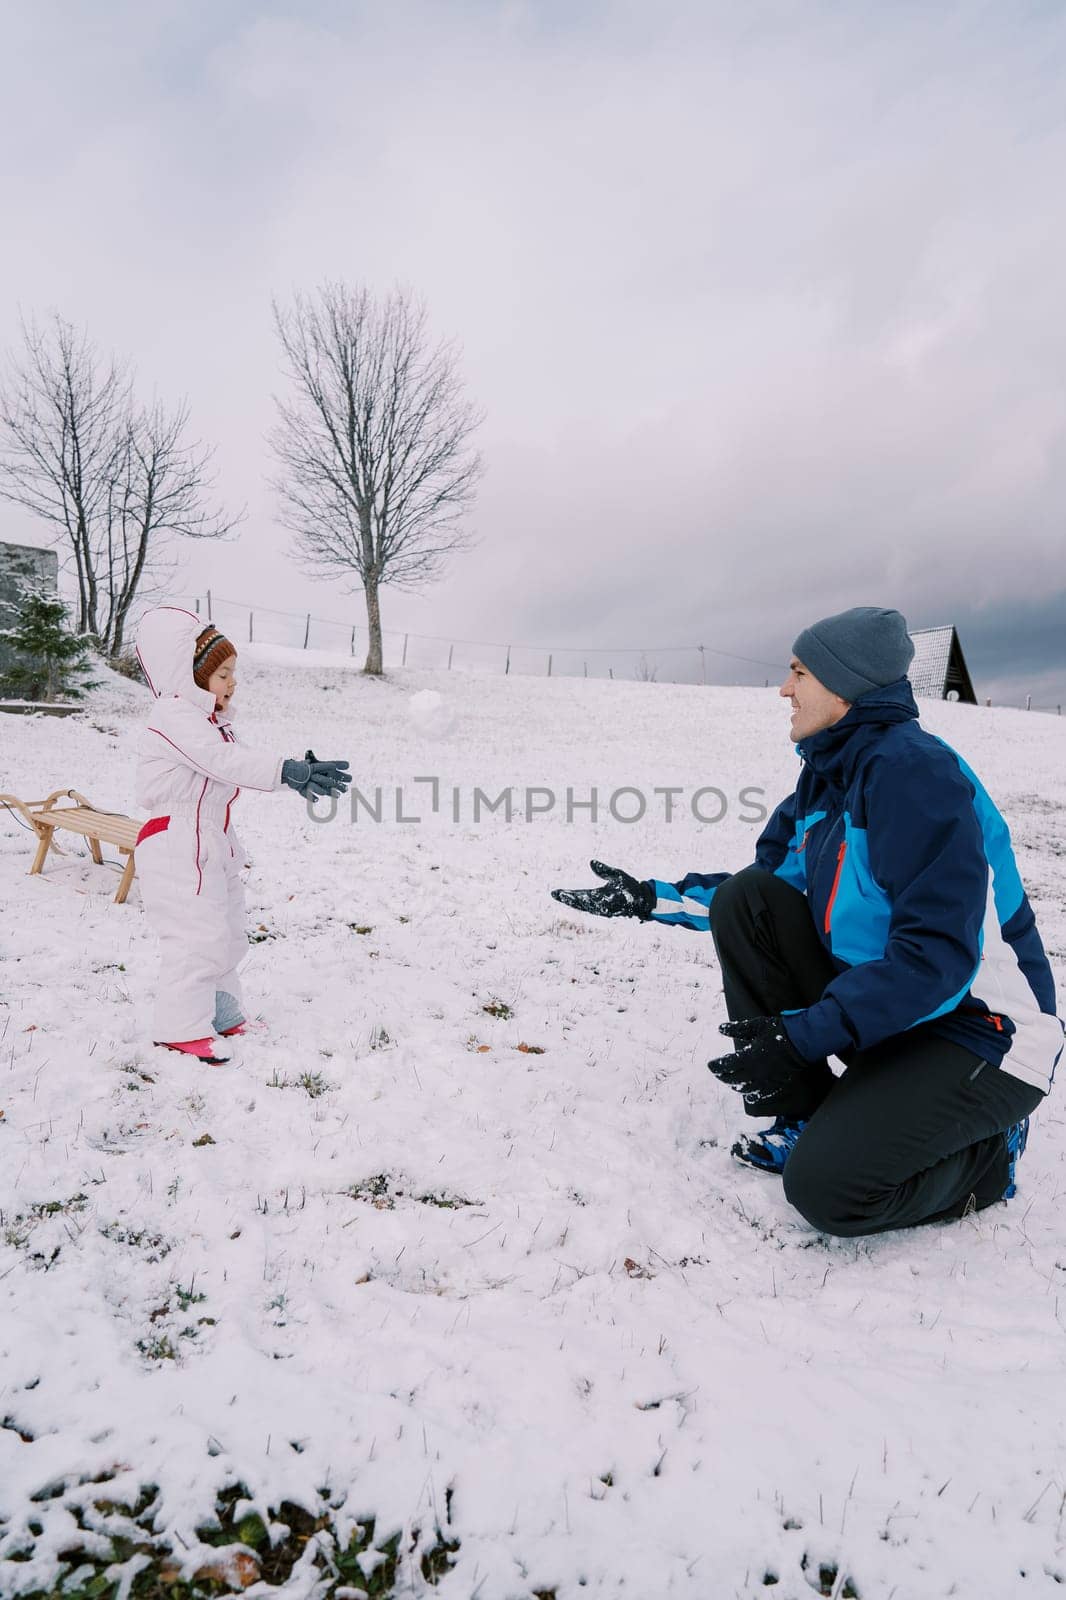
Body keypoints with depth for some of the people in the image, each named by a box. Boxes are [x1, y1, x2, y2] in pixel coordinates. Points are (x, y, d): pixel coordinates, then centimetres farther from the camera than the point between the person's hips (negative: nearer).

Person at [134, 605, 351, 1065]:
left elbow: (240, 761, 8)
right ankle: (182, 1027, 4)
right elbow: (226, 762, -31)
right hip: (176, 846, -10)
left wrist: (299, 776, -8)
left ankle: (223, 1015, 29)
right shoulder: (174, 716, -18)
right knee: (196, 936, -8)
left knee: (226, 935, 16)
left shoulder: (212, 720, 15)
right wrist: (288, 770, -41)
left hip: (215, 845, 10)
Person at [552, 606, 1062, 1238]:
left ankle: (986, 1153, 8)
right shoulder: (828, 773, 4)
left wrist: (803, 1036, -32)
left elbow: (939, 956, -29)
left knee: (826, 1185, -24)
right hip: (884, 1007, 8)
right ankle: (804, 1114, 3)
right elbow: (762, 890, 12)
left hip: (983, 1032, -8)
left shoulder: (912, 770, -24)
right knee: (743, 898, -8)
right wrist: (650, 897, 4)